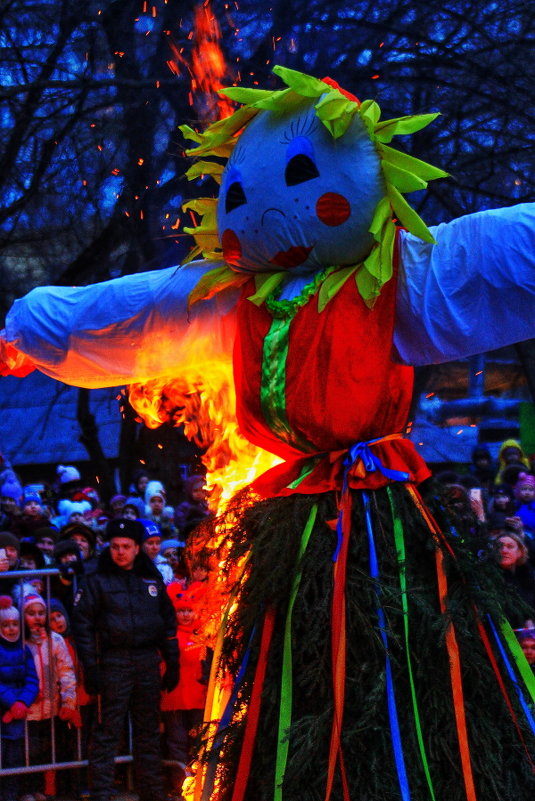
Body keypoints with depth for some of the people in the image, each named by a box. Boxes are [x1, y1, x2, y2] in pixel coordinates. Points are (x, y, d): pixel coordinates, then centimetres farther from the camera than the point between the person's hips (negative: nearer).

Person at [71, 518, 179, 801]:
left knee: (148, 730, 10)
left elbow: (168, 623, 17)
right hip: (114, 663, -4)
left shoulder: (152, 580, 12)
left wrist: (172, 663, 11)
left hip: (148, 662, 4)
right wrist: (90, 667, -10)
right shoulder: (98, 581, 0)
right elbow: (82, 623, -4)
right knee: (107, 730, -6)